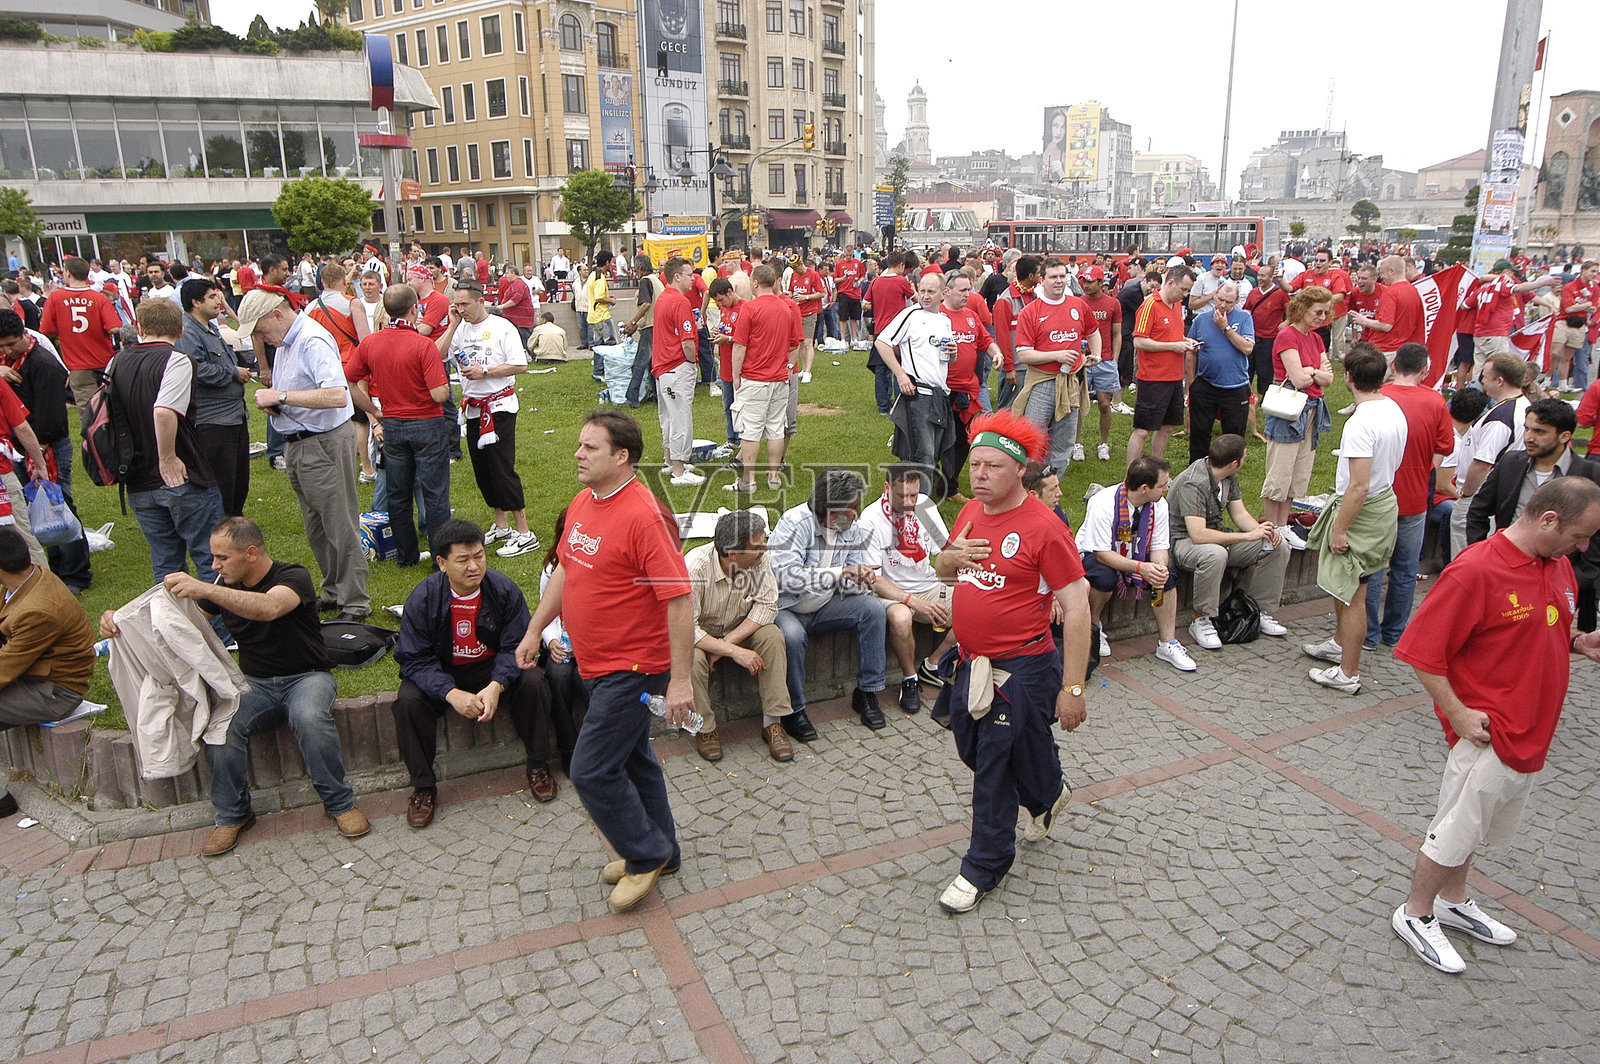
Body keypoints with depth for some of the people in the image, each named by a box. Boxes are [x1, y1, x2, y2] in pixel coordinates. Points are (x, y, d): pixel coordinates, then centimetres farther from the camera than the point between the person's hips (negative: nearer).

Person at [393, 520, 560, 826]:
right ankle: (423, 787, -8)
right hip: (441, 674, 0)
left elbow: (515, 647, -15)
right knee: (408, 700, -29)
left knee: (533, 681, -27)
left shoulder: (504, 589, -16)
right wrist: (452, 693, -34)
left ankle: (538, 766, -5)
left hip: (493, 668, 0)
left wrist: (496, 686, -35)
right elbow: (414, 660, -18)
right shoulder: (422, 598, -18)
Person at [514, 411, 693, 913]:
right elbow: (565, 570, 19)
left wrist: (681, 679, -25)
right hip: (597, 664, 9)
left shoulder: (644, 516, -24)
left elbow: (680, 599, -25)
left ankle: (646, 856, 18)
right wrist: (534, 631, 19)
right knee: (632, 758, 20)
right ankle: (659, 851, 37)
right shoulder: (582, 504, 5)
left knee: (592, 771, -4)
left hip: (631, 669, -9)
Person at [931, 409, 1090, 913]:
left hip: (1021, 671, -8)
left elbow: (1076, 610, -18)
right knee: (976, 753, 21)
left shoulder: (1044, 527, -18)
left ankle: (985, 865, 25)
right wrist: (949, 558, -5)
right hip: (970, 664, 8)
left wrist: (1072, 688, -19)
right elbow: (945, 570, 21)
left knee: (997, 767, 4)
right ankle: (1048, 796, 50)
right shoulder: (970, 513, 4)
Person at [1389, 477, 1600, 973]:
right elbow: (1422, 651, -21)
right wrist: (1458, 714, -21)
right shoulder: (1475, 570, -24)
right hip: (1488, 733, -8)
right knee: (1456, 830, 5)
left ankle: (1453, 901, 41)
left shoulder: (1558, 564, 4)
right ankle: (1415, 914, 23)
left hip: (1530, 732, 8)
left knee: (1479, 825, 22)